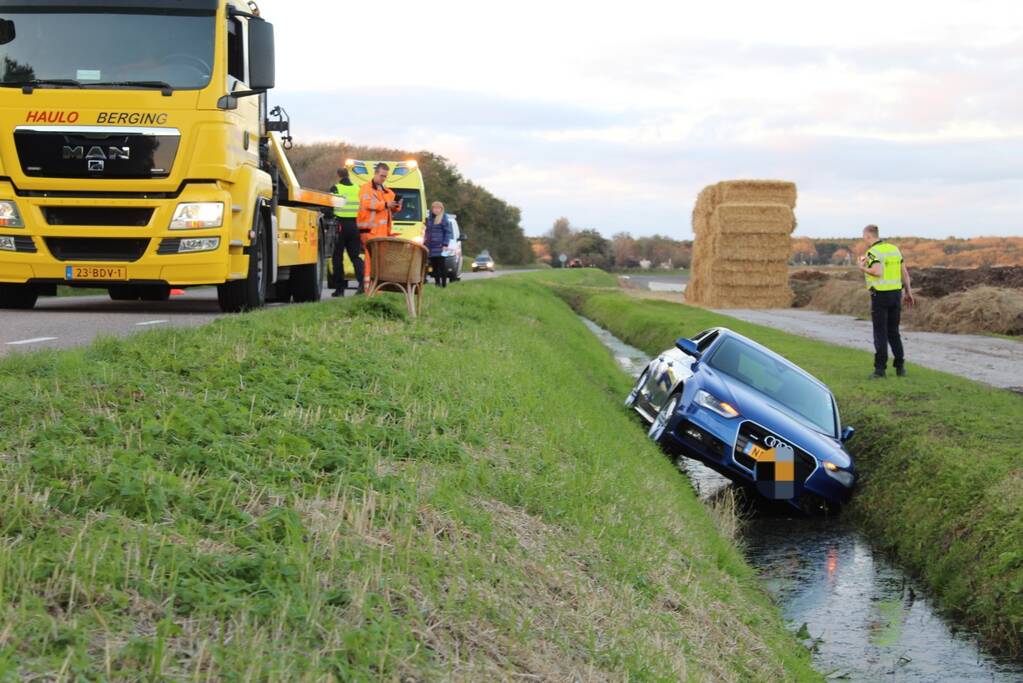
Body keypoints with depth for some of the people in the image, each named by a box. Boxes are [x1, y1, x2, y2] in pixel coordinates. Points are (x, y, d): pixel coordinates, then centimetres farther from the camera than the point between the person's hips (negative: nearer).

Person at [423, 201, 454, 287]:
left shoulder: (444, 218, -4)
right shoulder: (429, 218, 15)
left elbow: (448, 232, -6)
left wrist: (445, 244, -13)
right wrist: (425, 243, 18)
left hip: (440, 247, -6)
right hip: (431, 246, 6)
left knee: (442, 265, -5)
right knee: (434, 265, 6)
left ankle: (444, 283, -3)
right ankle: (437, 282, 13)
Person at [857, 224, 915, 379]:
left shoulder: (873, 252, -11)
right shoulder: (894, 249, 11)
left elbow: (878, 272, -27)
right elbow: (904, 273, 11)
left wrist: (863, 269, -10)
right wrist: (909, 293, 16)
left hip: (880, 295, -6)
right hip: (896, 293, 6)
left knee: (880, 333, -1)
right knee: (893, 332, 14)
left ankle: (880, 369, -1)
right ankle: (900, 367, 13)